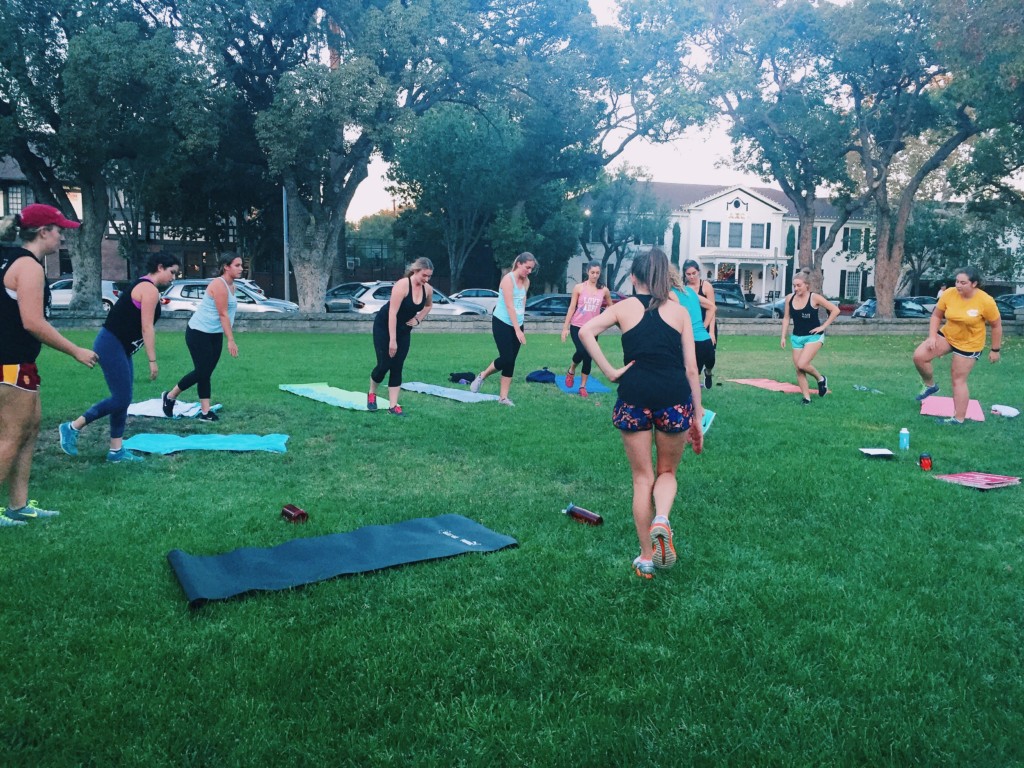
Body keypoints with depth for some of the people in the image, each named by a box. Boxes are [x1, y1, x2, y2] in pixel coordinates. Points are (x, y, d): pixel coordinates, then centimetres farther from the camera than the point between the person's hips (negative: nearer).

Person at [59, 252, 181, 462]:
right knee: (121, 399, -10)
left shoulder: (143, 286, 18)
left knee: (123, 399, 9)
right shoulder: (150, 289, -13)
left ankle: (116, 451, 12)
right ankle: (72, 427, 2)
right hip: (111, 346, -11)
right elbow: (146, 328, -18)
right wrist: (152, 360, -18)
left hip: (120, 347, 11)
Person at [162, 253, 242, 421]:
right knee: (201, 371, -7)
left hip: (215, 334, 9)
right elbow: (223, 315, -23)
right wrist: (231, 340, -24)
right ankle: (170, 396, 13)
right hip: (198, 332, -9)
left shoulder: (231, 285, 9)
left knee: (206, 374, 6)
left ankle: (205, 412, 6)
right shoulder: (219, 284, -19)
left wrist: (227, 338, 12)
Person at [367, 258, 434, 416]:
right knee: (384, 364, -8)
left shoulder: (428, 290, -9)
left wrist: (418, 319, 0)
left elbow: (428, 305, 16)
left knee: (397, 367, 1)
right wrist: (392, 340, -31)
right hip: (384, 327, -5)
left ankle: (393, 406, 3)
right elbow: (392, 313, -29)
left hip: (404, 330, 5)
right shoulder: (402, 285, -28)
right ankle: (372, 394, 20)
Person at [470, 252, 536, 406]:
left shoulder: (526, 281, 8)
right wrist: (518, 330, -23)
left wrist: (519, 327, 11)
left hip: (517, 325, 7)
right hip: (502, 323, -7)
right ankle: (482, 376, 13)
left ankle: (503, 397, 7)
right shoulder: (508, 279, -14)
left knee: (511, 361, 3)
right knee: (506, 358, -13)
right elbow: (510, 306, -20)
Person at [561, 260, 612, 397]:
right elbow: (571, 308, -2)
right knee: (581, 351, -22)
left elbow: (610, 307, 17)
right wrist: (565, 327, -4)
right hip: (577, 326, -2)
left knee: (588, 358, 3)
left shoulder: (604, 290, 0)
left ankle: (583, 386, 18)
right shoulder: (579, 288, -4)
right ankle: (571, 371, 9)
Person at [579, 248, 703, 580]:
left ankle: (646, 559, 16)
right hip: (675, 397, 1)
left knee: (642, 478, 13)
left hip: (634, 397, 0)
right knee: (667, 472, 21)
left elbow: (585, 332, -10)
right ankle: (661, 520, -10)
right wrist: (698, 416, 13)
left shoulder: (624, 307, 9)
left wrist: (610, 372, -6)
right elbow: (691, 369, 8)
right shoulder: (680, 311, 12)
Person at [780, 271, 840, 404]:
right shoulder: (789, 298, -2)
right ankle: (806, 397, 14)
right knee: (798, 369, 3)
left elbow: (835, 310, -9)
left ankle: (821, 379, 9)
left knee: (802, 364, -20)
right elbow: (786, 318, 9)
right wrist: (783, 336, 4)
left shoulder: (814, 298, -14)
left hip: (814, 336, -5)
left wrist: (823, 326, -11)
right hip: (796, 337, 5)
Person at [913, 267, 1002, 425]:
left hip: (969, 344, -3)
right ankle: (930, 385, 12)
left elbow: (996, 325, -9)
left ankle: (958, 419, 14)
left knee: (958, 380, 1)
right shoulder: (949, 294, -16)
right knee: (919, 356, -16)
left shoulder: (986, 301, -22)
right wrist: (932, 336, -13)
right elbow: (936, 316, -2)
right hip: (946, 335, 4)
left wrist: (995, 350, -5)